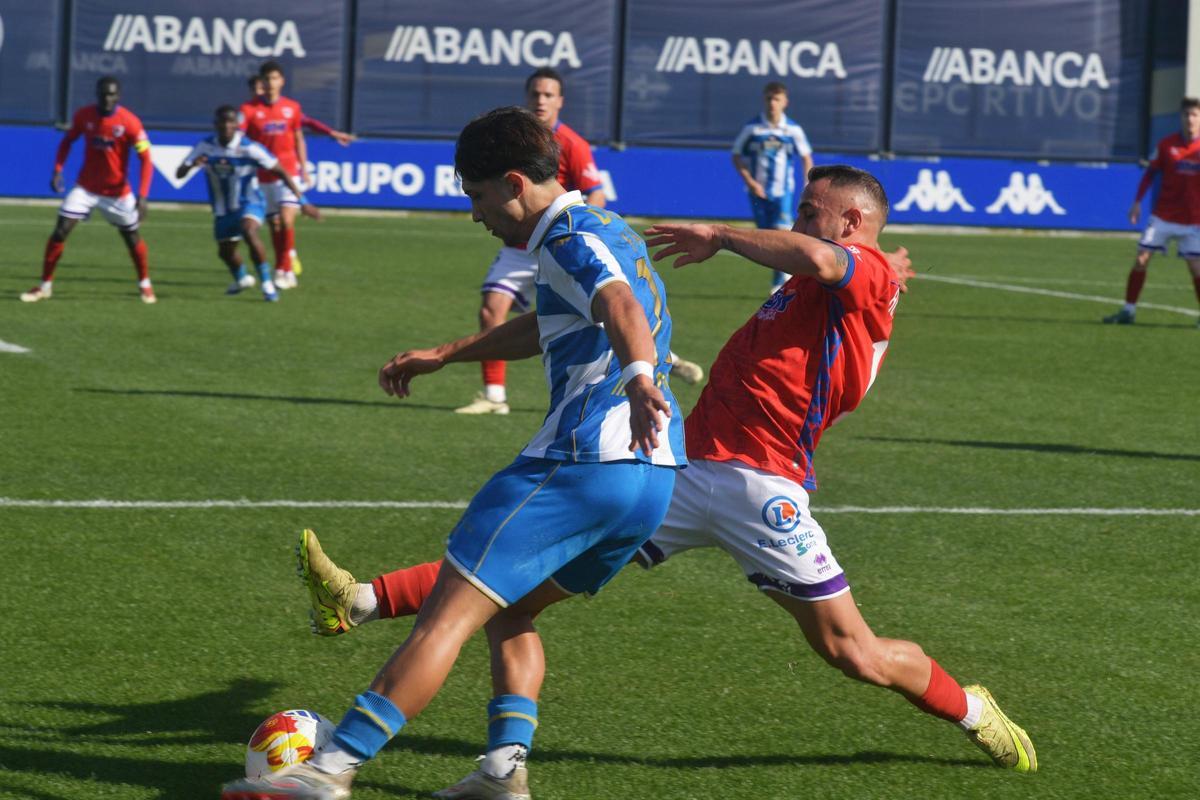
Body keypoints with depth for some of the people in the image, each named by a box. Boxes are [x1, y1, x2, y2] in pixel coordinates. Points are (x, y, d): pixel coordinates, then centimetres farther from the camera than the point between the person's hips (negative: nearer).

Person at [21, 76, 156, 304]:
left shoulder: (130, 122, -18)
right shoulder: (83, 116, -8)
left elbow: (145, 159, -17)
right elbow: (67, 140, 9)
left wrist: (142, 196, -26)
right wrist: (57, 171, -4)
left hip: (117, 191, -2)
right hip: (86, 188, 2)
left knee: (132, 238, 7)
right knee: (60, 232, -9)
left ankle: (145, 284, 31)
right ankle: (45, 286, 2)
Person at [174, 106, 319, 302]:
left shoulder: (249, 148, -20)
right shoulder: (205, 147, -11)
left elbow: (280, 171, -16)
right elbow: (179, 174, -11)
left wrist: (301, 199, -22)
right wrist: (192, 164, -36)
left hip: (249, 203, -5)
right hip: (223, 210, 5)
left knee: (249, 231, -34)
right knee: (225, 251, 17)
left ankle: (267, 283, -22)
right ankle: (241, 278, 51)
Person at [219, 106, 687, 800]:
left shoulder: (572, 239, -6)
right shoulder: (609, 230, 25)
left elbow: (619, 305, -29)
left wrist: (637, 376, -50)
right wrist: (443, 355, 50)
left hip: (581, 463, -10)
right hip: (655, 478, 10)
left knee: (449, 612, -11)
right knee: (508, 612, 22)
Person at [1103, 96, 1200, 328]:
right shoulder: (1167, 145, -2)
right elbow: (1150, 173, 8)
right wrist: (1138, 201, 2)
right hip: (1162, 216, 1)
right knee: (1141, 259, -4)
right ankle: (1128, 310, 7)